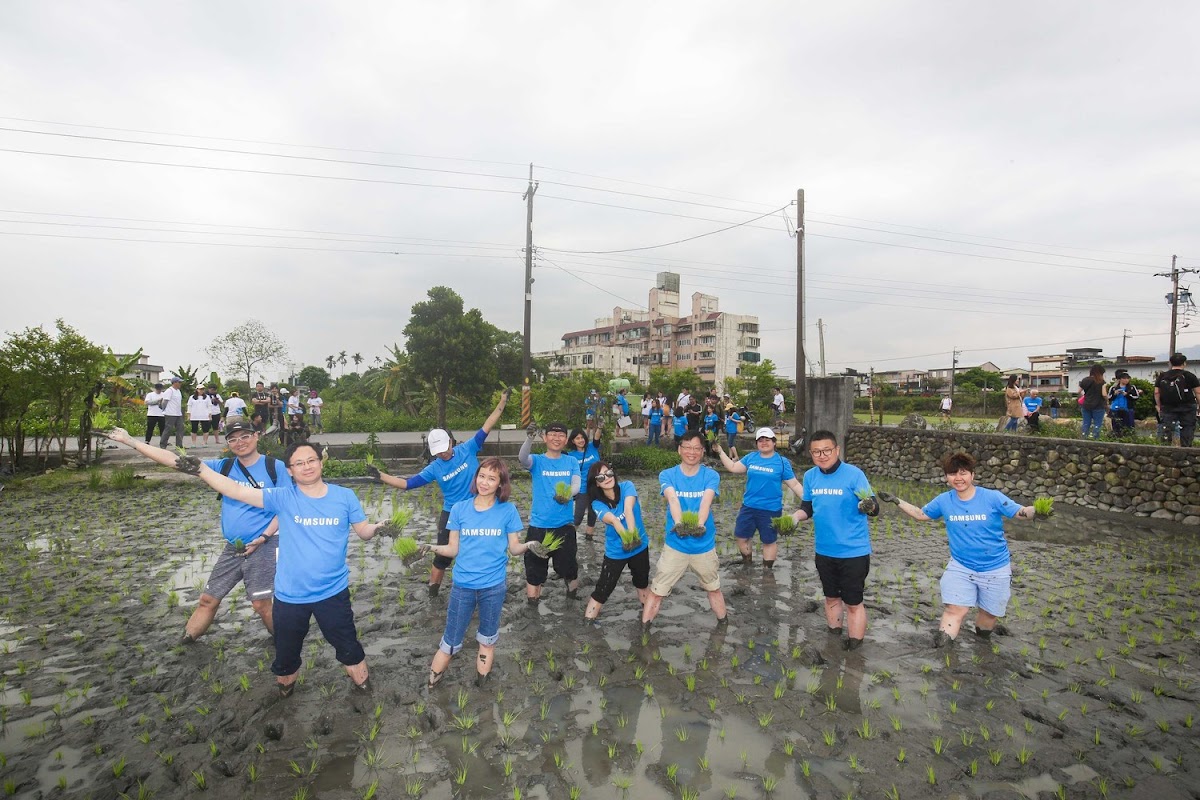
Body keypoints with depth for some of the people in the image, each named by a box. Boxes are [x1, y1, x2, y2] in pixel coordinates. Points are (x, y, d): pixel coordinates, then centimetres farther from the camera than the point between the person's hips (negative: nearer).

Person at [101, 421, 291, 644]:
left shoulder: (275, 467, -8)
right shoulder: (224, 467, 4)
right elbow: (175, 460, 4)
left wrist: (264, 537, -13)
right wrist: (131, 442, 1)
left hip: (261, 547, -5)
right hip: (232, 548, 5)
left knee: (260, 603, -6)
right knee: (208, 599, 15)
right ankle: (184, 641, 35)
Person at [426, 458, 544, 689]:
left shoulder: (508, 510, -7)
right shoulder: (459, 509, -4)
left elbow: (514, 548, -4)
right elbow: (453, 549, 0)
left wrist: (529, 545, -24)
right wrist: (431, 548, -17)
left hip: (493, 586, 0)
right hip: (462, 585, 0)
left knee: (488, 638, 21)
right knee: (451, 641, 12)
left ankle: (482, 678, 42)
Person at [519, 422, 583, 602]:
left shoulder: (572, 462, 3)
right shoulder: (537, 460, -3)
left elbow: (576, 485, -11)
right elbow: (522, 459, -25)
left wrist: (567, 494, -34)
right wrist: (530, 437, -44)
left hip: (564, 524, 1)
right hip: (539, 524, -1)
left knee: (567, 562, 15)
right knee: (534, 562, 9)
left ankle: (573, 592, 42)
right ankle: (533, 596, 27)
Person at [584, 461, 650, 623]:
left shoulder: (627, 486, -15)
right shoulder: (597, 503, -15)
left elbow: (628, 509, -32)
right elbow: (612, 520, -33)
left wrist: (633, 535, -47)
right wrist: (625, 536, -50)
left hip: (640, 545, 2)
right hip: (615, 552, -2)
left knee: (642, 583, 22)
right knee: (602, 591, -4)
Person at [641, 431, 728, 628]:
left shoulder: (711, 475, -6)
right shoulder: (667, 475, -7)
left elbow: (706, 501, -24)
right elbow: (672, 499, -26)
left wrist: (699, 524, -43)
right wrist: (679, 523, -45)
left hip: (704, 545, 1)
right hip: (675, 544, -1)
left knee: (714, 588, 22)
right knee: (657, 590, 5)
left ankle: (723, 622, 44)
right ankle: (644, 627, 22)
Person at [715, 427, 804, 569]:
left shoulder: (782, 462, -6)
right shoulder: (750, 457, 3)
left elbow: (794, 485, -4)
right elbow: (733, 467, 8)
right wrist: (720, 452, 3)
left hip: (771, 510, -4)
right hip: (748, 507, 4)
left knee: (769, 541, 10)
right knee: (741, 537, 12)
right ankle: (747, 565, 34)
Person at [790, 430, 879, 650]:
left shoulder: (854, 474, -18)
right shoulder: (810, 476, -2)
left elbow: (874, 508, -22)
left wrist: (867, 506, -44)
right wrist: (794, 517, -9)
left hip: (853, 552, -5)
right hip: (823, 551, 5)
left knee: (853, 603, 8)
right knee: (831, 598, 22)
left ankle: (854, 648, 24)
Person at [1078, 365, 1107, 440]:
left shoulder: (1085, 380, 1)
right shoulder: (1101, 382, -10)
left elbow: (1079, 392, 9)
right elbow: (1104, 394, -14)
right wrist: (1107, 400, 4)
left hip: (1086, 405, 4)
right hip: (1098, 406, -4)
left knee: (1086, 424, 11)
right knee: (1097, 424, 3)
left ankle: (1084, 439, 11)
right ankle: (1095, 439, 1)